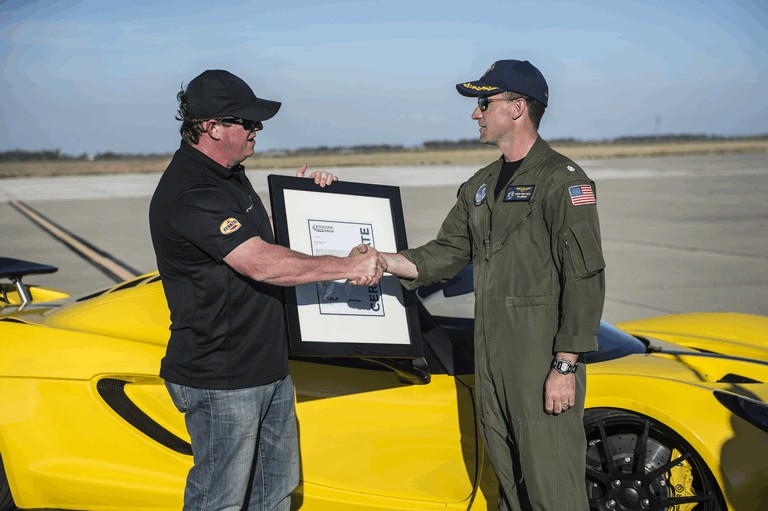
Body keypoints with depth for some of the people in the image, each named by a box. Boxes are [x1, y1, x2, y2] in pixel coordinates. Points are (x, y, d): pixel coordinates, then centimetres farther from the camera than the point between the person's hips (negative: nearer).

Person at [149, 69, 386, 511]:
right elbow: (261, 263, -30)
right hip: (220, 381, -10)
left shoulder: (231, 175, 12)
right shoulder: (190, 194, -22)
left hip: (269, 370, 10)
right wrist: (347, 267, -26)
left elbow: (265, 237, 23)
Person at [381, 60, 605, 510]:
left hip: (545, 359, -8)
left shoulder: (562, 181, -11)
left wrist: (566, 367, -19)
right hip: (491, 356, 8)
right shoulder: (481, 185, 15)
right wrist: (386, 262, -2)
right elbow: (449, 252, 15)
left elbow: (585, 279, -16)